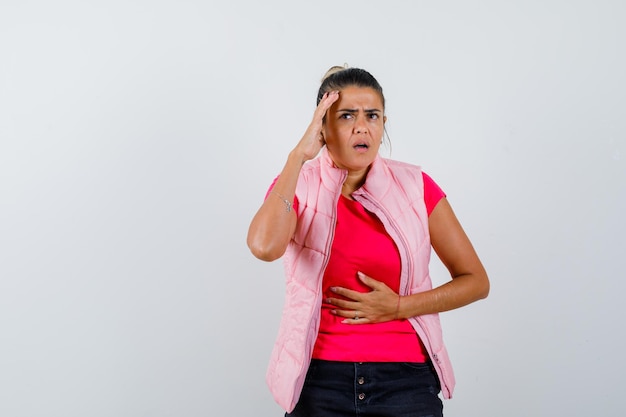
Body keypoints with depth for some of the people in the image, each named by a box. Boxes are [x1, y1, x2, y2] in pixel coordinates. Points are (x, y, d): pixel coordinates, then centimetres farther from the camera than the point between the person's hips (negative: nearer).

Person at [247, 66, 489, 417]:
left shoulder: (415, 186, -2)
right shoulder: (297, 185, -3)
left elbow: (476, 281, 2)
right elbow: (264, 246, -26)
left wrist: (399, 307, -10)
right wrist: (299, 156, -19)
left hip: (405, 378, 1)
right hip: (320, 379, 0)